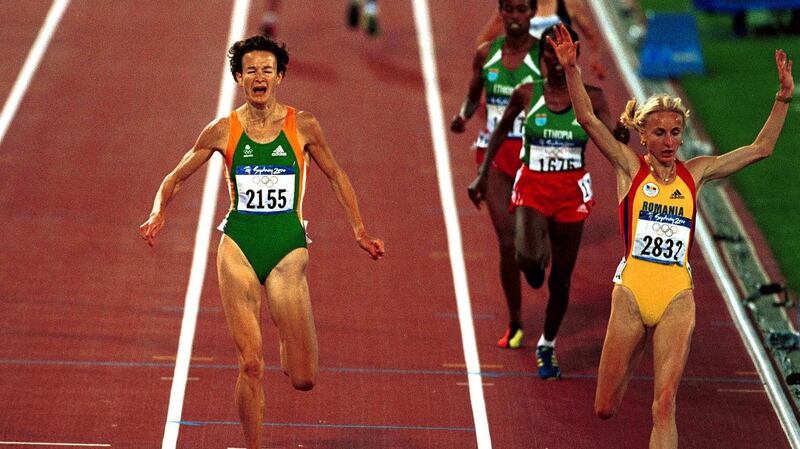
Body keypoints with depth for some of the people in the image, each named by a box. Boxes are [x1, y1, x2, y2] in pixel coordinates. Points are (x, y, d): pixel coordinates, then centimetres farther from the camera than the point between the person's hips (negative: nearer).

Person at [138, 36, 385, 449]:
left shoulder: (302, 127, 1)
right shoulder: (223, 131, 2)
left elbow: (336, 177, 15)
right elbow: (176, 177, 11)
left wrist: (359, 231, 9)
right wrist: (159, 213, -9)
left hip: (288, 249, 0)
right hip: (239, 249, 0)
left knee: (303, 379, -3)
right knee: (250, 365, -6)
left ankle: (286, 332, 33)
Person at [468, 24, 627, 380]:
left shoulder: (590, 98, -3)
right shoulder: (526, 94, -2)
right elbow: (501, 130, 13)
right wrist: (482, 174, 12)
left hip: (571, 192, 1)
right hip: (532, 187, -1)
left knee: (560, 278, 7)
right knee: (526, 257, -25)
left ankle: (547, 347, 26)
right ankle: (536, 262, 15)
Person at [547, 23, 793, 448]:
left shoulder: (694, 173, 9)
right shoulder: (630, 167, 3)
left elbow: (760, 149, 10)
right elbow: (588, 120, -9)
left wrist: (783, 98, 0)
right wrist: (571, 70, -22)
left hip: (677, 298, 1)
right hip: (631, 293, -1)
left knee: (664, 407, -9)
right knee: (606, 408, 9)